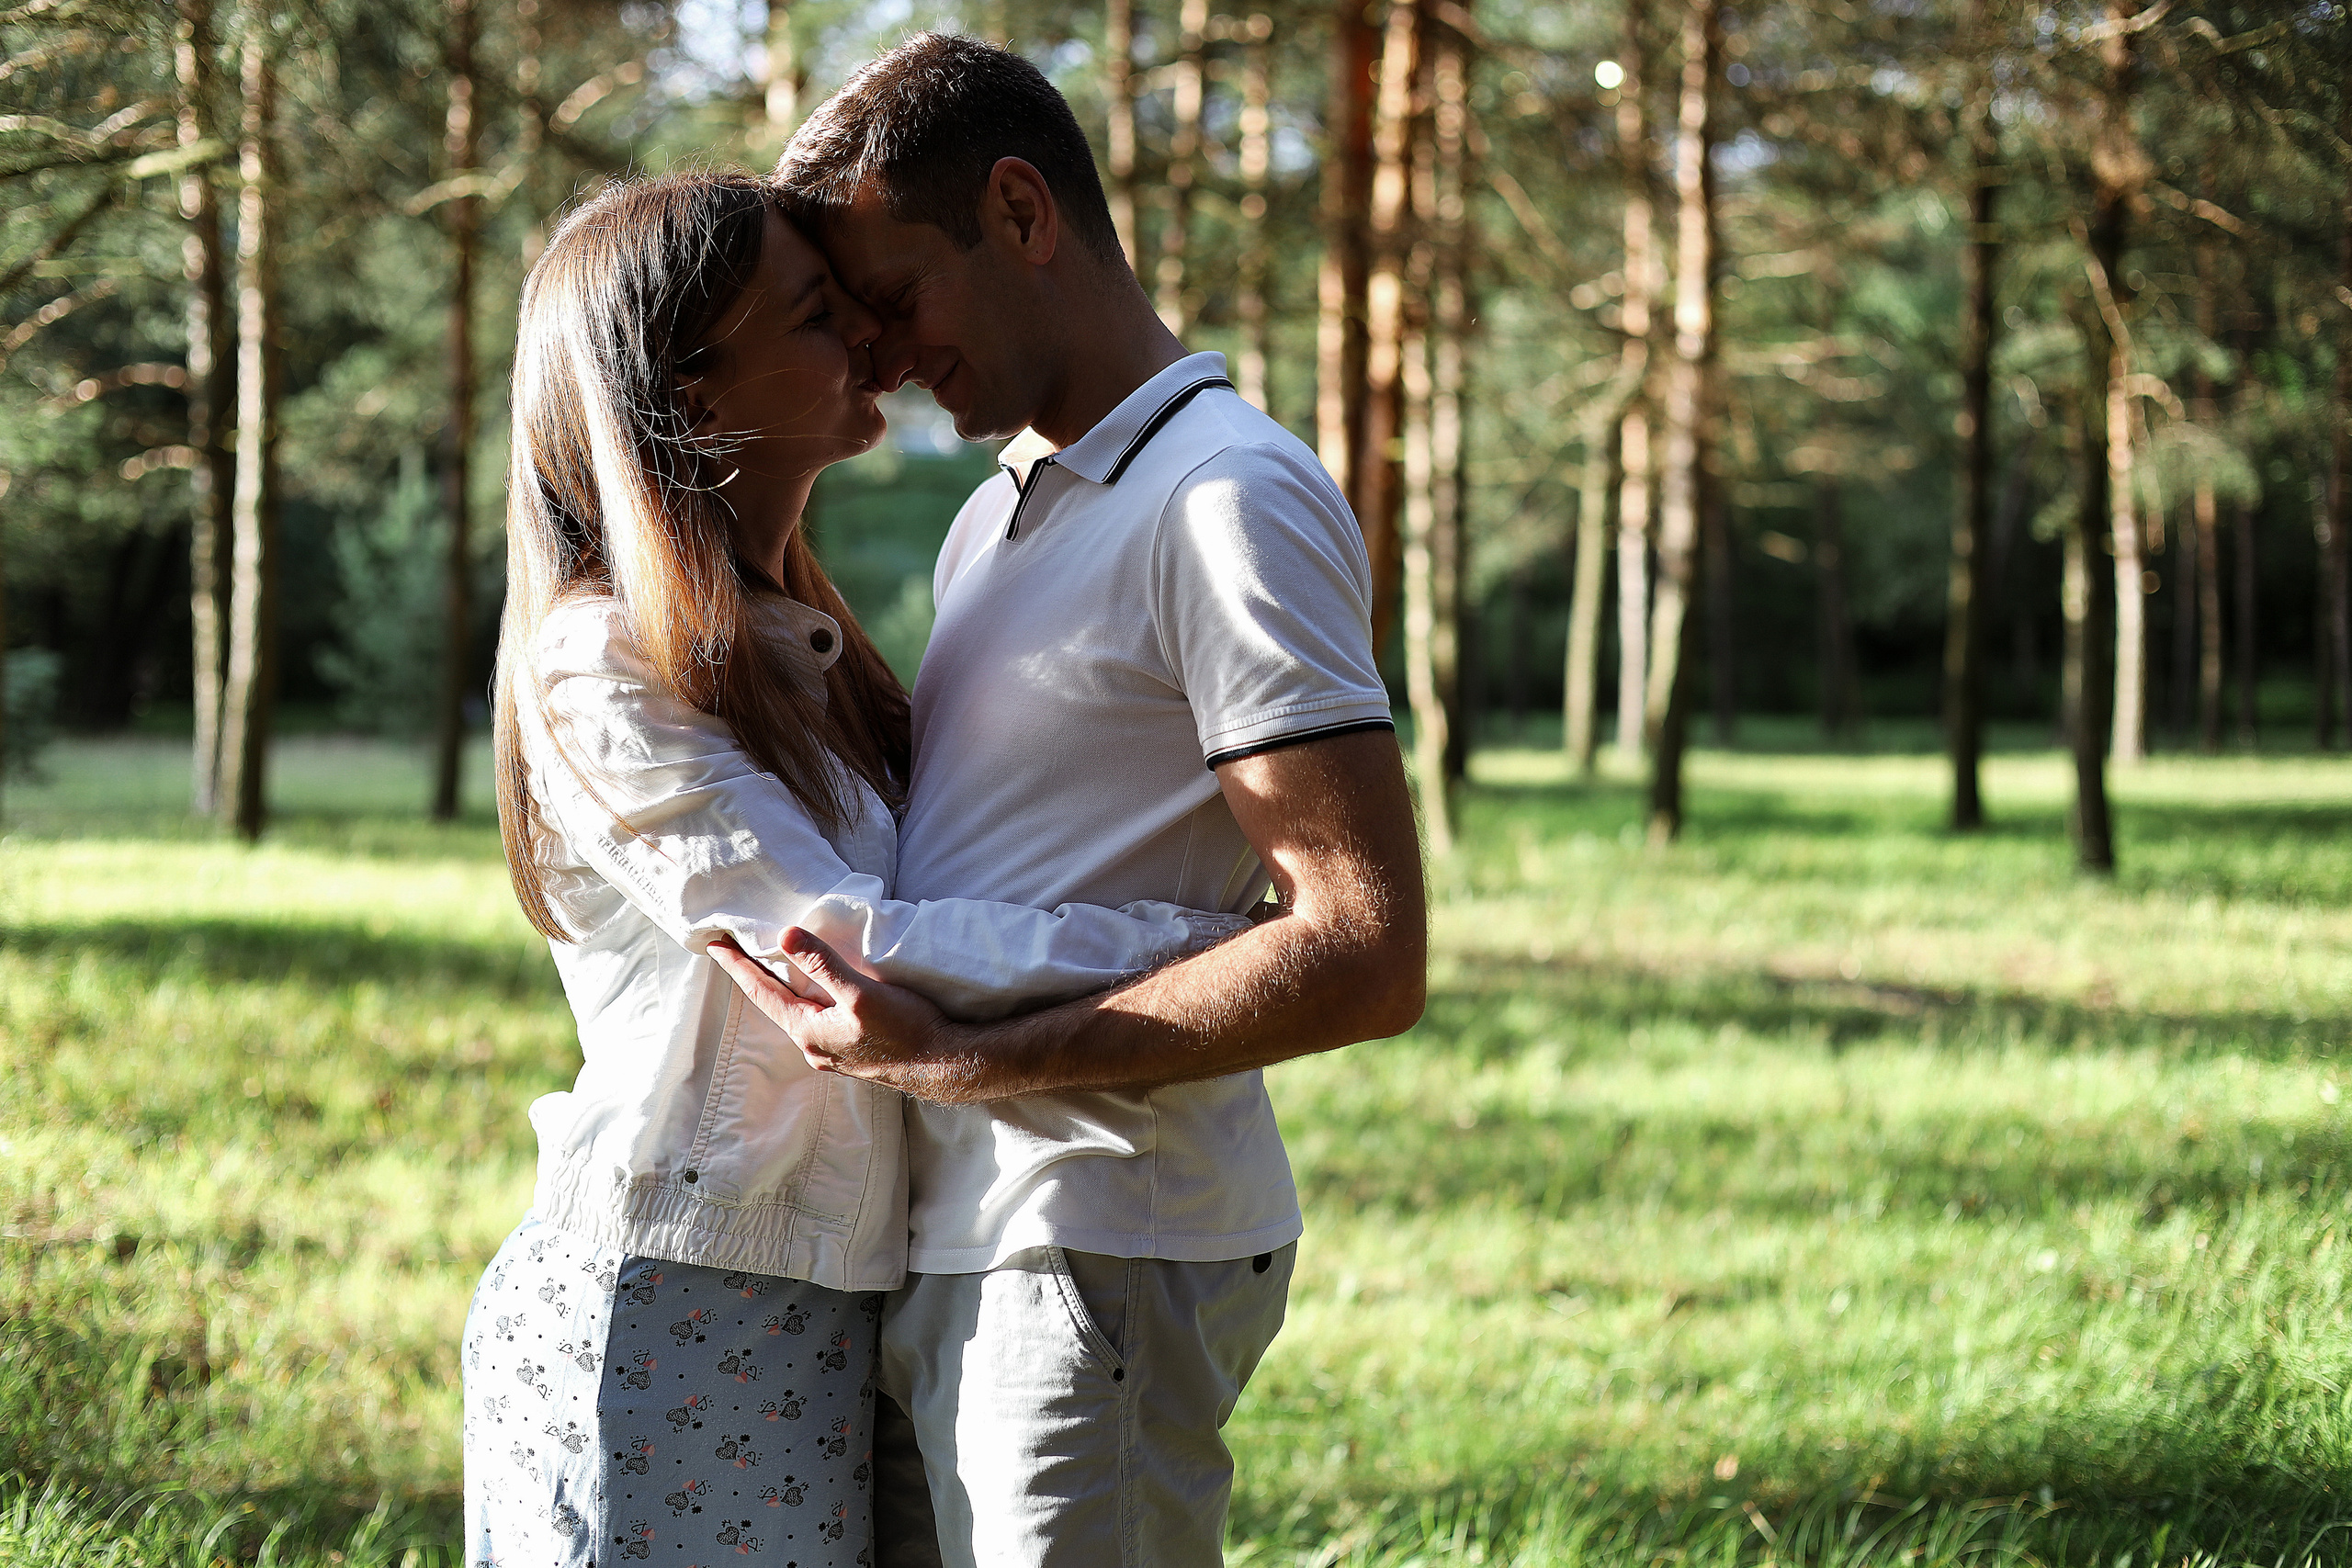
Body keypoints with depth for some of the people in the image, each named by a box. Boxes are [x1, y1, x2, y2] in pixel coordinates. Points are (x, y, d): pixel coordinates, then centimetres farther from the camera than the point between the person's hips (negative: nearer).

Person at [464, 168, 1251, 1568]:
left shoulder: (797, 652, 16)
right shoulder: (603, 666, -13)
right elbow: (843, 949, -20)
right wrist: (1195, 944, -17)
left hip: (817, 1328, 8)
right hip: (657, 1321, -8)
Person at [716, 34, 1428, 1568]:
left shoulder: (1232, 498, -11)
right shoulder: (995, 520, 20)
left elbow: (1367, 952, -20)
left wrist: (962, 1059, -23)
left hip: (1096, 1264, -9)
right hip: (938, 1255, 9)